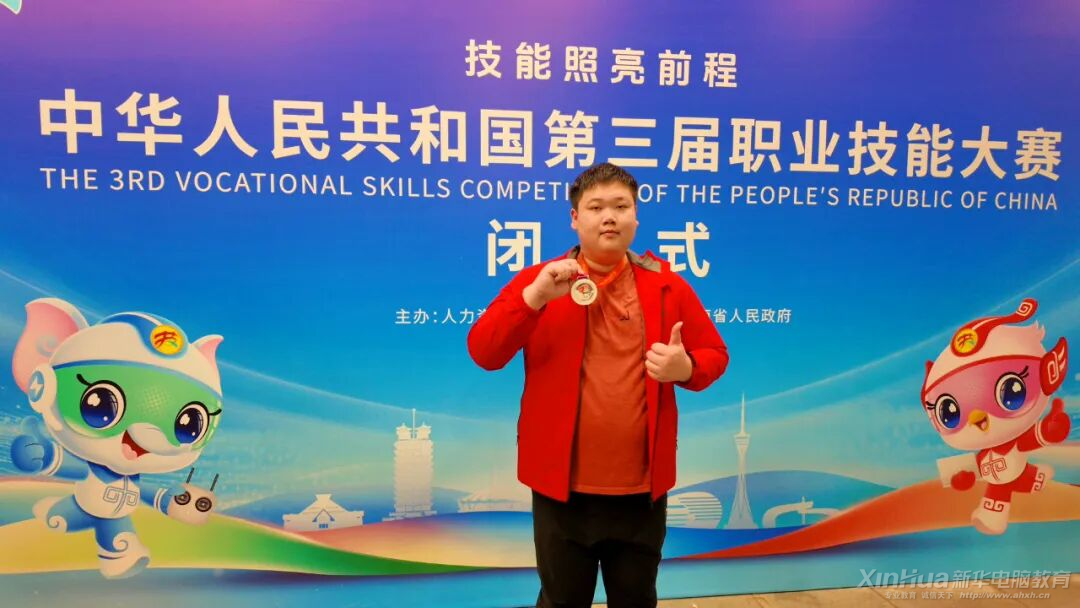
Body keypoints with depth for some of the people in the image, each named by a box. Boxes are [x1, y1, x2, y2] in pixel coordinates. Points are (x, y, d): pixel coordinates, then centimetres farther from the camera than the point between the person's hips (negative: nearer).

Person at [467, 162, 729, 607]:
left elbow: (714, 356, 9)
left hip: (642, 488, 2)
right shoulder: (538, 280, -3)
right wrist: (534, 296, -25)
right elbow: (483, 353, -11)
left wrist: (685, 367, -15)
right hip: (562, 486, -1)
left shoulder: (667, 286, 2)